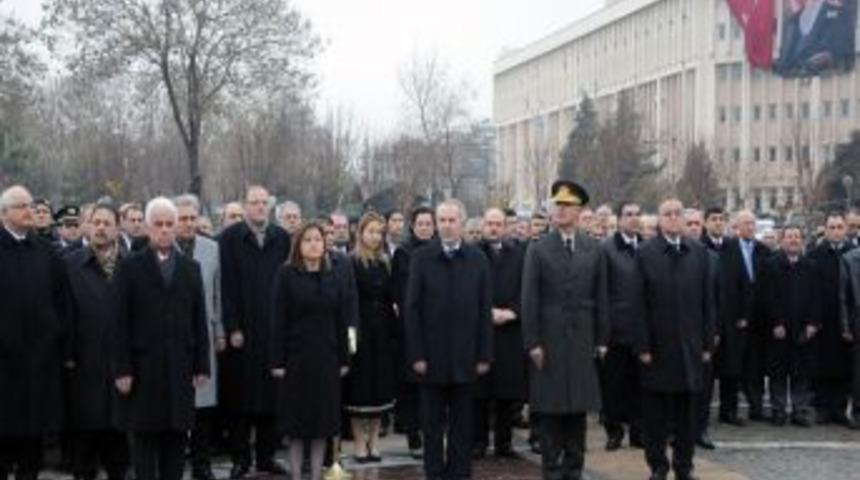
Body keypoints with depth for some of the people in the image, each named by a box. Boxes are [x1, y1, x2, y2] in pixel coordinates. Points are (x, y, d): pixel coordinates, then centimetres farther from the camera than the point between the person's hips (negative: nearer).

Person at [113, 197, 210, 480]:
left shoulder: (191, 268, 12)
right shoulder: (130, 267, 2)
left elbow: (199, 320, 9)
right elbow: (121, 321, -3)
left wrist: (202, 366, 3)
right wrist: (122, 369, -9)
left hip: (180, 367, 3)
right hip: (144, 367, -3)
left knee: (176, 438, 6)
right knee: (144, 439, 2)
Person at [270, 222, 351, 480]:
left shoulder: (332, 278, 9)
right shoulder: (286, 275, -1)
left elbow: (341, 321, 8)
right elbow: (278, 320, -6)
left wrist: (344, 358, 4)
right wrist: (277, 360, -10)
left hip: (326, 358, 3)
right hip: (297, 357, -3)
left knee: (323, 420, 6)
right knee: (296, 421, 2)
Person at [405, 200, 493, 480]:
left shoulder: (477, 260, 4)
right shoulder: (421, 259, 0)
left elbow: (484, 311, 3)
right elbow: (412, 309, -2)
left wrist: (485, 355, -2)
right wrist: (416, 355, -8)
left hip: (465, 356, 1)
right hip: (432, 355, -1)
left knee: (463, 423, 8)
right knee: (432, 423, 7)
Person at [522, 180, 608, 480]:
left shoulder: (594, 250, 6)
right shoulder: (538, 250, -1)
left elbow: (601, 297, 7)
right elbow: (529, 300, -4)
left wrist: (602, 339, 3)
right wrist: (532, 342, -9)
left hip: (582, 340, 2)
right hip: (549, 340, -2)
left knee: (579, 405, 7)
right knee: (550, 407, 2)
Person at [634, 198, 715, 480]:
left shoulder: (699, 253, 6)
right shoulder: (646, 254, -3)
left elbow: (707, 301, 6)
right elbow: (640, 305, -5)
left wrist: (708, 342, 2)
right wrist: (643, 346, -9)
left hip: (689, 346, 2)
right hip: (657, 346, -2)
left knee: (687, 410, 9)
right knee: (655, 411, 6)